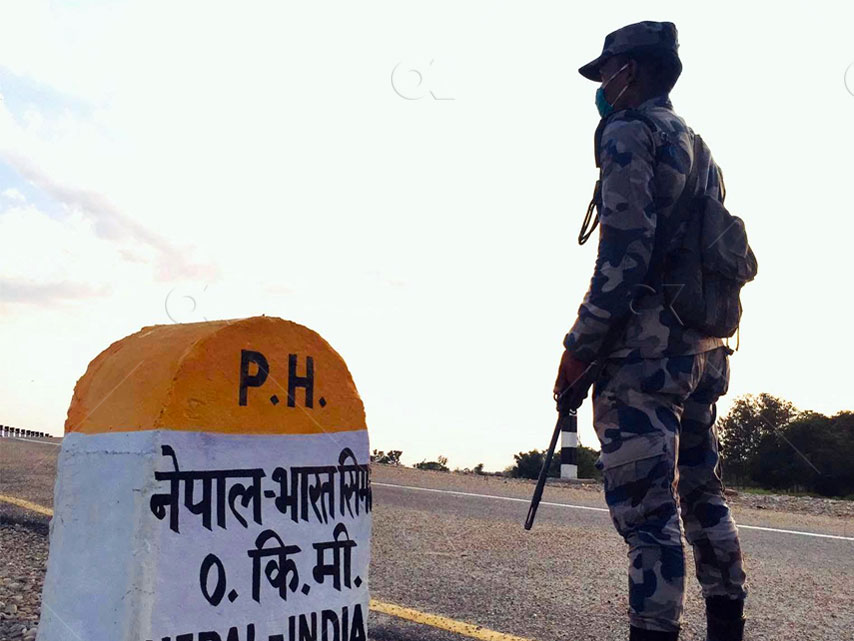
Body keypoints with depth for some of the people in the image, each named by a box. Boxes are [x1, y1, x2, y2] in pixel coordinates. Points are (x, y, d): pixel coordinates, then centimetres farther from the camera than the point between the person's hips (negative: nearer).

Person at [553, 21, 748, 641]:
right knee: (701, 490, 18)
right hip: (705, 347, 9)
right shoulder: (700, 148, 22)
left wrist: (580, 345, -15)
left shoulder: (629, 130, -5)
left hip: (645, 345, -9)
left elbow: (626, 246, -17)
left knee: (647, 507, -9)